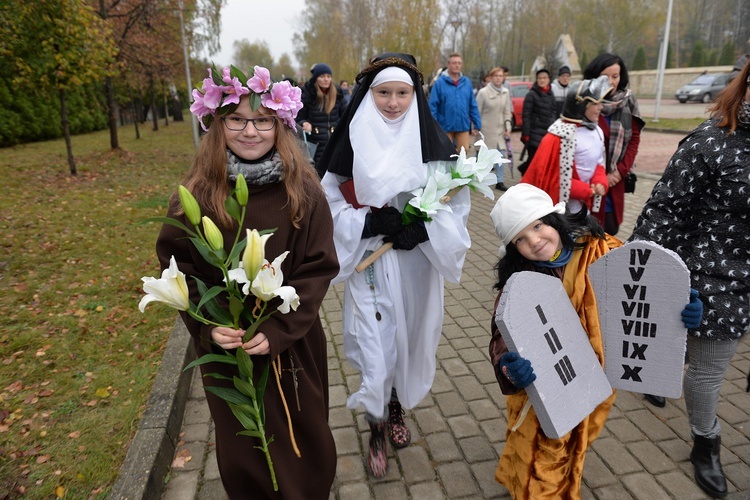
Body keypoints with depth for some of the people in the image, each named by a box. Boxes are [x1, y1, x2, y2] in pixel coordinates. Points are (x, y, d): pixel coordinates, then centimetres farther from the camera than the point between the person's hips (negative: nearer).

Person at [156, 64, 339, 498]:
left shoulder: (303, 192, -9)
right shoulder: (196, 195, -6)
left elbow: (318, 268, -11)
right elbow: (176, 269, -3)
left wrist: (279, 330, -20)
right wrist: (208, 325, -16)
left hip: (294, 347, 0)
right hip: (225, 348, 1)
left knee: (304, 440, 17)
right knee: (241, 446, 19)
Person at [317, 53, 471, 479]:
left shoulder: (434, 144, -3)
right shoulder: (352, 145, -5)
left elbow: (458, 204, -2)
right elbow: (330, 206, -2)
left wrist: (424, 229, -19)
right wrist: (369, 223, -19)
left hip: (418, 265, 2)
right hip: (370, 266, -1)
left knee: (411, 339, 16)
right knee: (375, 346, 2)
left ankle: (398, 408, 44)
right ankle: (377, 428, 28)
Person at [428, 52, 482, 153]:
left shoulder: (467, 82, 6)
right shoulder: (440, 82, -5)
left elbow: (473, 105, 8)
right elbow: (433, 106, -8)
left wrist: (477, 124, 4)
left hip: (463, 125, 3)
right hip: (445, 126, -2)